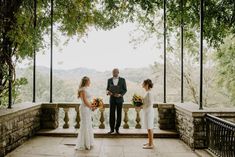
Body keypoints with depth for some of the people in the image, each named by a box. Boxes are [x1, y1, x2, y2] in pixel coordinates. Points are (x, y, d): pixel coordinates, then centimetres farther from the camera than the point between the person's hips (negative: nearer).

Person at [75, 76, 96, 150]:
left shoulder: (86, 89, 12)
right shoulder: (83, 89, -15)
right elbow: (85, 101, -19)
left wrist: (92, 106, 9)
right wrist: (91, 107, -10)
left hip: (88, 108, 10)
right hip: (84, 108, -9)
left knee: (88, 125, 15)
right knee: (85, 125, -1)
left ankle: (88, 142, 27)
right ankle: (83, 144, 10)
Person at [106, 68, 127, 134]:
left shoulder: (122, 80, -1)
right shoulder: (109, 80, 4)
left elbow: (125, 90, -1)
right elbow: (107, 89, 8)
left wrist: (120, 94, -19)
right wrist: (108, 92, -15)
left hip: (119, 99, -1)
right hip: (112, 99, 1)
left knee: (119, 114, 4)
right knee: (111, 114, -1)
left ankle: (117, 128, 17)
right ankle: (112, 129, 9)